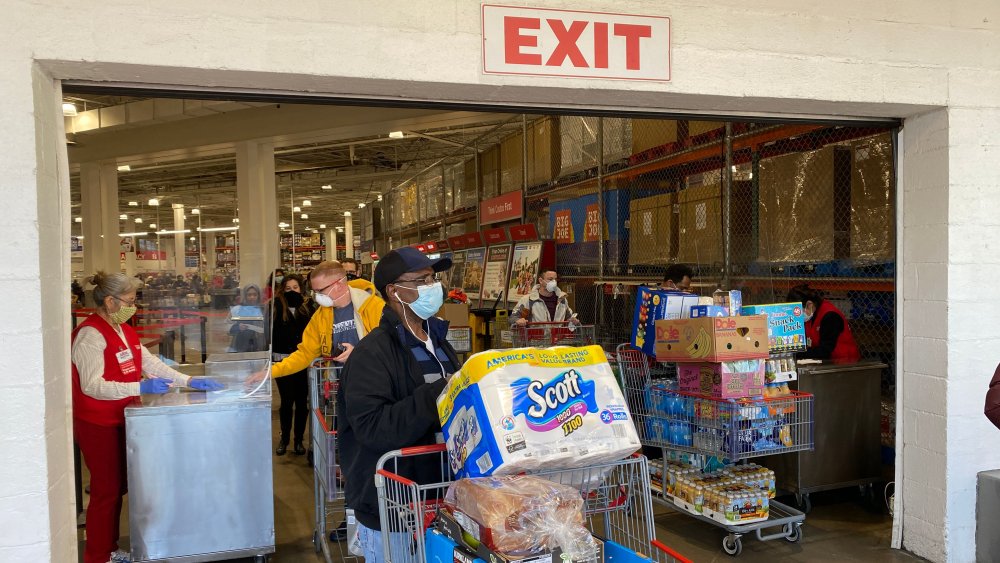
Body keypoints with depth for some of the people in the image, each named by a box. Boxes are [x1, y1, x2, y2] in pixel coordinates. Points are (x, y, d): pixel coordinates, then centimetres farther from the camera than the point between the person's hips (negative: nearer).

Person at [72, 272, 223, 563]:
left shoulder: (124, 330, 10)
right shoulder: (91, 334, -20)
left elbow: (150, 362, 8)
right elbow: (92, 386, -26)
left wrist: (189, 381, 1)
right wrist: (141, 387, -33)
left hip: (119, 420, 9)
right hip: (97, 425, -9)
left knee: (118, 487, 16)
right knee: (106, 491, 1)